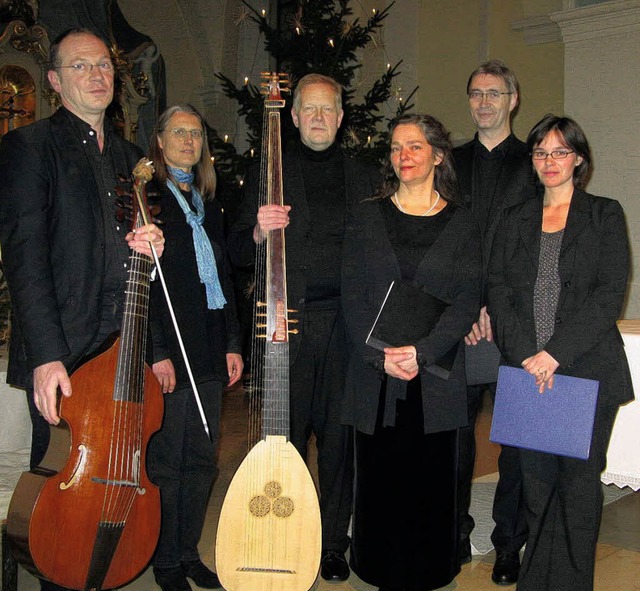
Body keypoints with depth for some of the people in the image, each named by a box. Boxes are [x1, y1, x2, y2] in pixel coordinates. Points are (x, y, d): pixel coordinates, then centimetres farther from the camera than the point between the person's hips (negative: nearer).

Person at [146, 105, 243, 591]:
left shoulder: (207, 203, 17)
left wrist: (233, 343, 11)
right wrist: (156, 351, -17)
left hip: (209, 348, 7)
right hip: (170, 349, -6)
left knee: (202, 457, 11)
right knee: (166, 460, 3)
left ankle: (189, 552, 25)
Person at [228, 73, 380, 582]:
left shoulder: (364, 177, 14)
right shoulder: (267, 174, 10)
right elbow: (237, 252, 7)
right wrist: (259, 231, -14)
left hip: (344, 323, 1)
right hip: (286, 321, -1)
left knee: (338, 434, 5)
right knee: (285, 434, 2)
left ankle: (334, 541, 20)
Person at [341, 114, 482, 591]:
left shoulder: (461, 224, 4)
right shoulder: (368, 216, 7)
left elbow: (467, 301, -2)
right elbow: (353, 294, 2)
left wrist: (422, 352, -15)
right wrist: (379, 354, -11)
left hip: (436, 375, -1)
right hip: (375, 374, 1)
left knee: (431, 480, 5)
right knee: (379, 477, 7)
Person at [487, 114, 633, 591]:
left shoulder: (605, 215, 5)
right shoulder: (515, 221, 14)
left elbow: (610, 294, -6)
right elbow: (499, 292, 6)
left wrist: (556, 353, -14)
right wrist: (525, 356, -9)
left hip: (588, 370, -2)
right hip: (527, 371, 3)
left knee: (580, 478, 1)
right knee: (537, 480, 6)